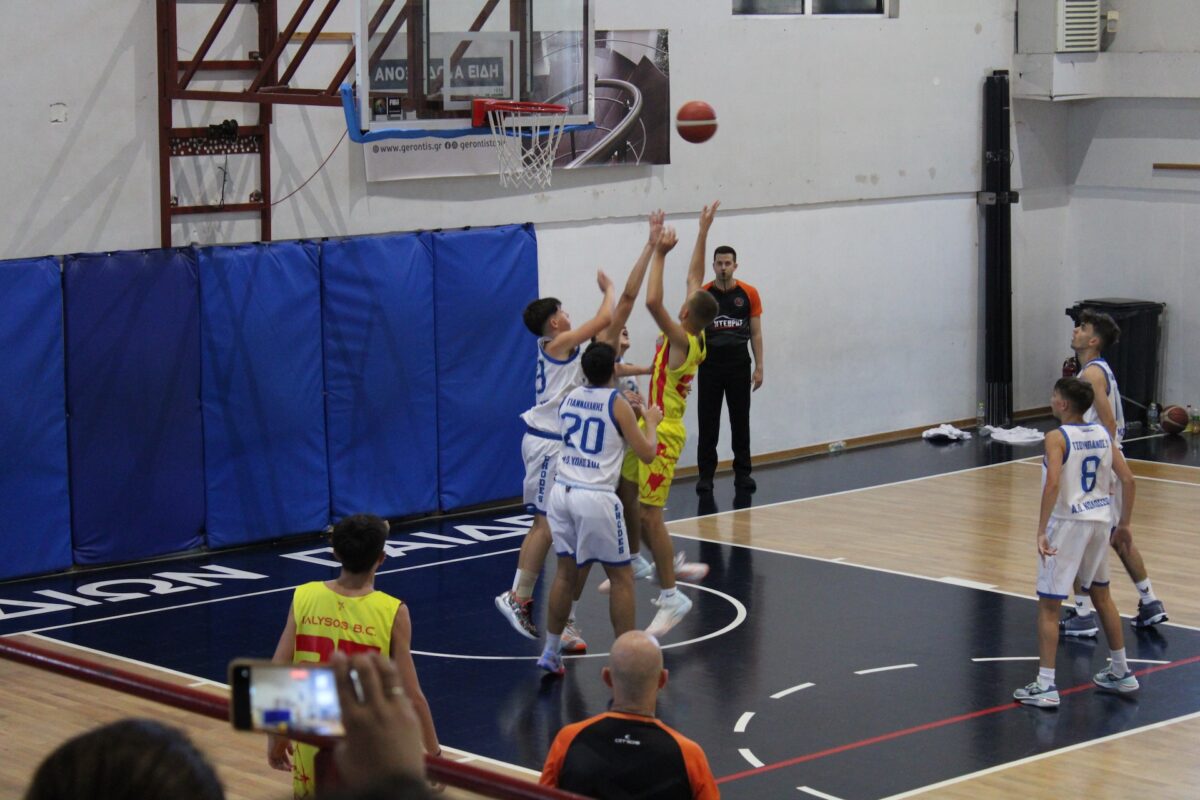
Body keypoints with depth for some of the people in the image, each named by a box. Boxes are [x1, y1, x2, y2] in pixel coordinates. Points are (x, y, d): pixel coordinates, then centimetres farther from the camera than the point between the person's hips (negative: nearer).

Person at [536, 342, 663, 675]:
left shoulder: (570, 398, 11)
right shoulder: (618, 403, -6)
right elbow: (647, 454, -2)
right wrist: (651, 421, 16)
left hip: (562, 491, 6)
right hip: (596, 497, -6)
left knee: (566, 572, 17)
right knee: (621, 577, 6)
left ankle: (551, 653, 21)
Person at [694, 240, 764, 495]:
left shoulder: (749, 293, 1)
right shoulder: (702, 294, -1)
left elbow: (756, 333, 6)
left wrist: (759, 366, 2)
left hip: (739, 365, 1)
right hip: (710, 365, -1)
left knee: (741, 421, 6)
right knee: (707, 423, 1)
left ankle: (742, 473, 13)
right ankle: (706, 474, 7)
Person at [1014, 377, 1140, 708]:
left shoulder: (1057, 437, -13)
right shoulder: (1102, 434, 6)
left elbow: (1053, 483, -25)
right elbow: (1128, 479, 5)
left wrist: (1042, 531, -25)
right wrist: (1124, 522, 14)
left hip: (1067, 523, -7)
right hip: (1099, 520, 7)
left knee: (1048, 605, -1)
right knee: (1101, 595, 23)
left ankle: (1046, 686, -4)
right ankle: (1121, 673, 31)